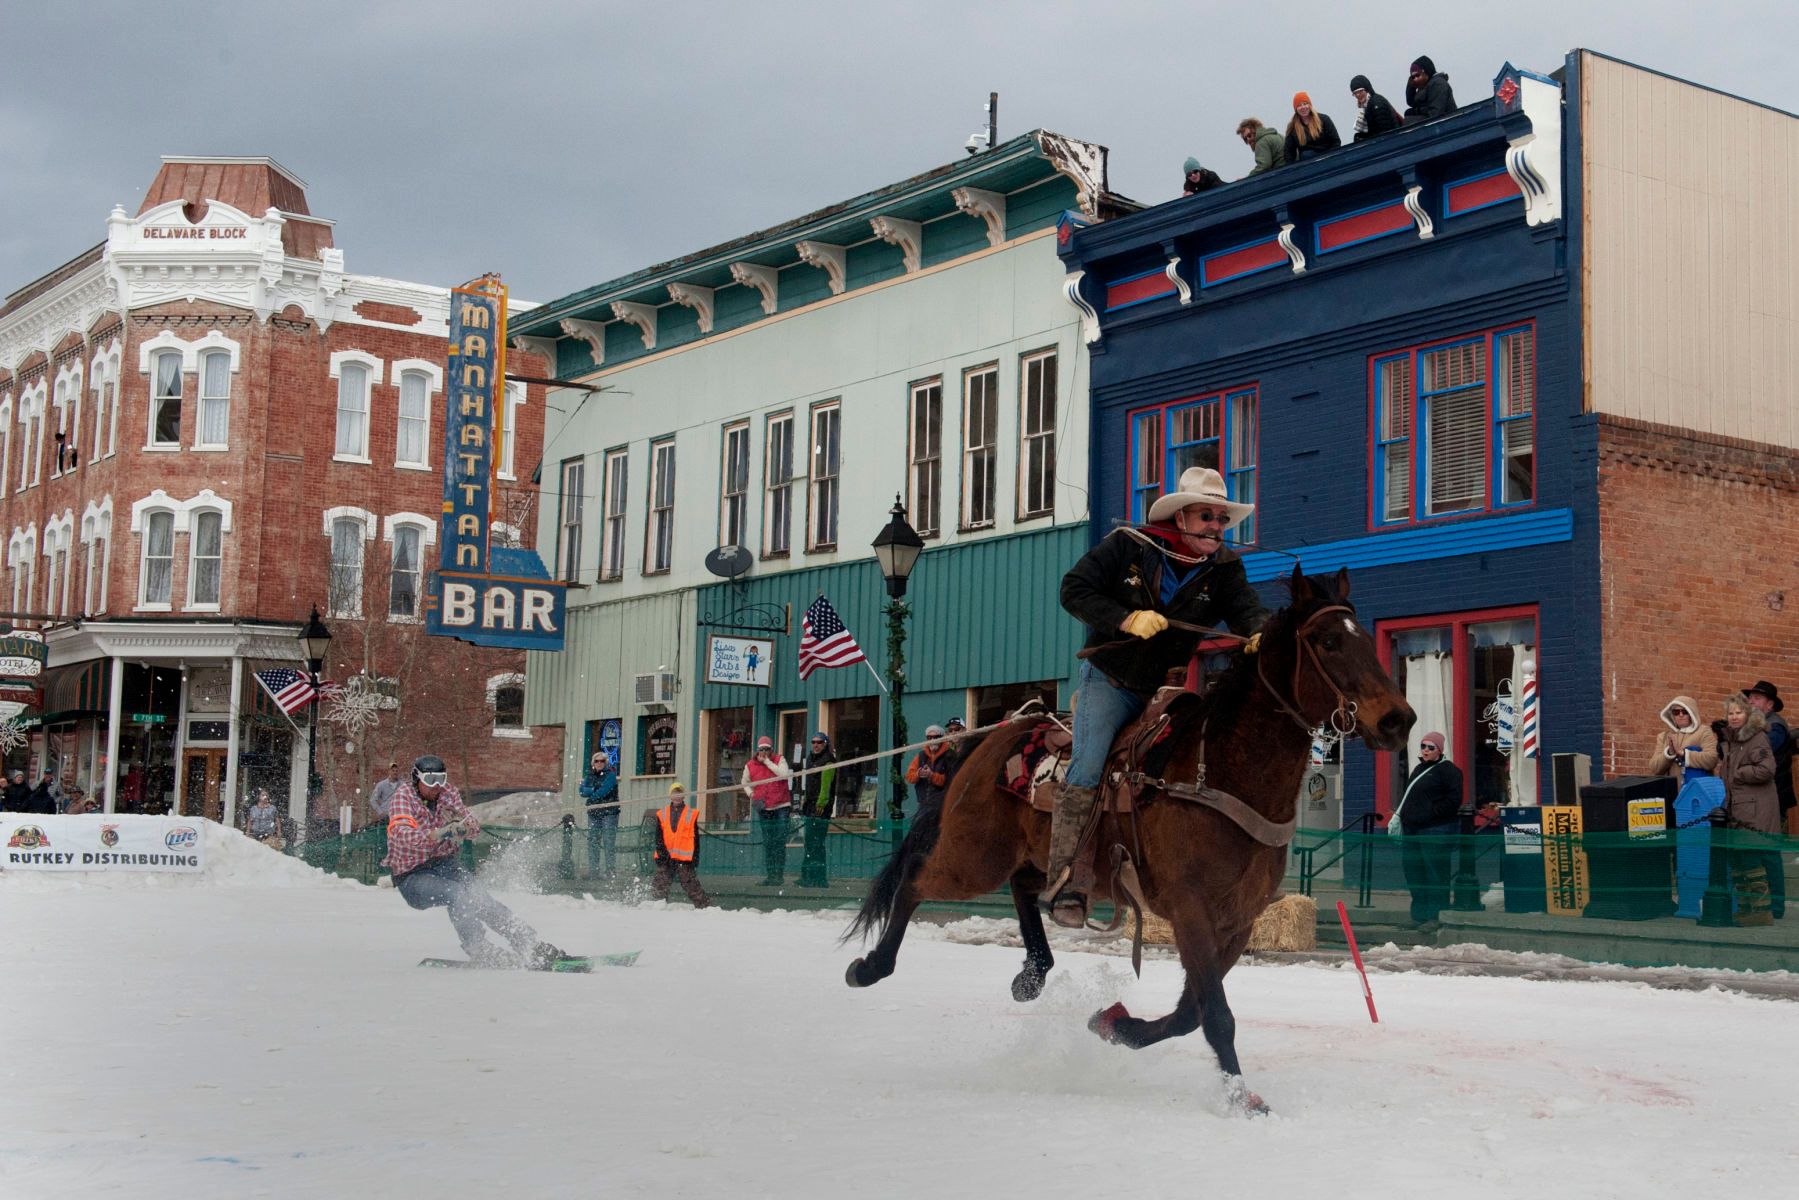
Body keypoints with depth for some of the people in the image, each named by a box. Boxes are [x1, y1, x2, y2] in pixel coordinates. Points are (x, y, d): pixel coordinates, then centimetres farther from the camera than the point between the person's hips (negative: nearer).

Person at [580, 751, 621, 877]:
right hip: (593, 812, 5)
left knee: (609, 842, -9)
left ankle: (611, 870, -9)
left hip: (609, 811, -5)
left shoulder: (610, 774, -3)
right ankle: (593, 869, 8)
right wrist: (592, 790, -17)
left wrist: (590, 798, -10)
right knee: (592, 841, 4)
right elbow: (583, 790, 2)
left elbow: (604, 790, -15)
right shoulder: (590, 775, 14)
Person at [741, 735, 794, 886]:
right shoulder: (750, 765, 5)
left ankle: (780, 874, -2)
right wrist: (751, 794, 3)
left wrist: (767, 761, -15)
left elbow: (785, 774, -21)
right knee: (767, 843, 6)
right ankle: (770, 874, 11)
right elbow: (745, 783, 21)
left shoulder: (779, 760, -2)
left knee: (780, 842, -5)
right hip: (763, 808, 3)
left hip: (781, 807, -3)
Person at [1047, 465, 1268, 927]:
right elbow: (1074, 589, -11)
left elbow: (1246, 609, -15)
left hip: (1166, 689, 4)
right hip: (1109, 678, -4)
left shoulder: (1224, 568, 0)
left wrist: (1260, 634, -40)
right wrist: (1128, 619, -25)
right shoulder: (1125, 546, -9)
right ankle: (1063, 882, -20)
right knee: (1087, 768, -20)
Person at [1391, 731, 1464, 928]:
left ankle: (1436, 917, -1)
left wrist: (1431, 813, -16)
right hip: (1412, 829, 9)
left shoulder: (1448, 770, -6)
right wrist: (1399, 814, 11)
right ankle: (1419, 914, 20)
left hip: (1436, 830, -9)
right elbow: (1407, 797, 27)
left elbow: (1453, 800, -14)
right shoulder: (1419, 769, 21)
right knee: (1413, 872, 11)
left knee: (1436, 875, -6)